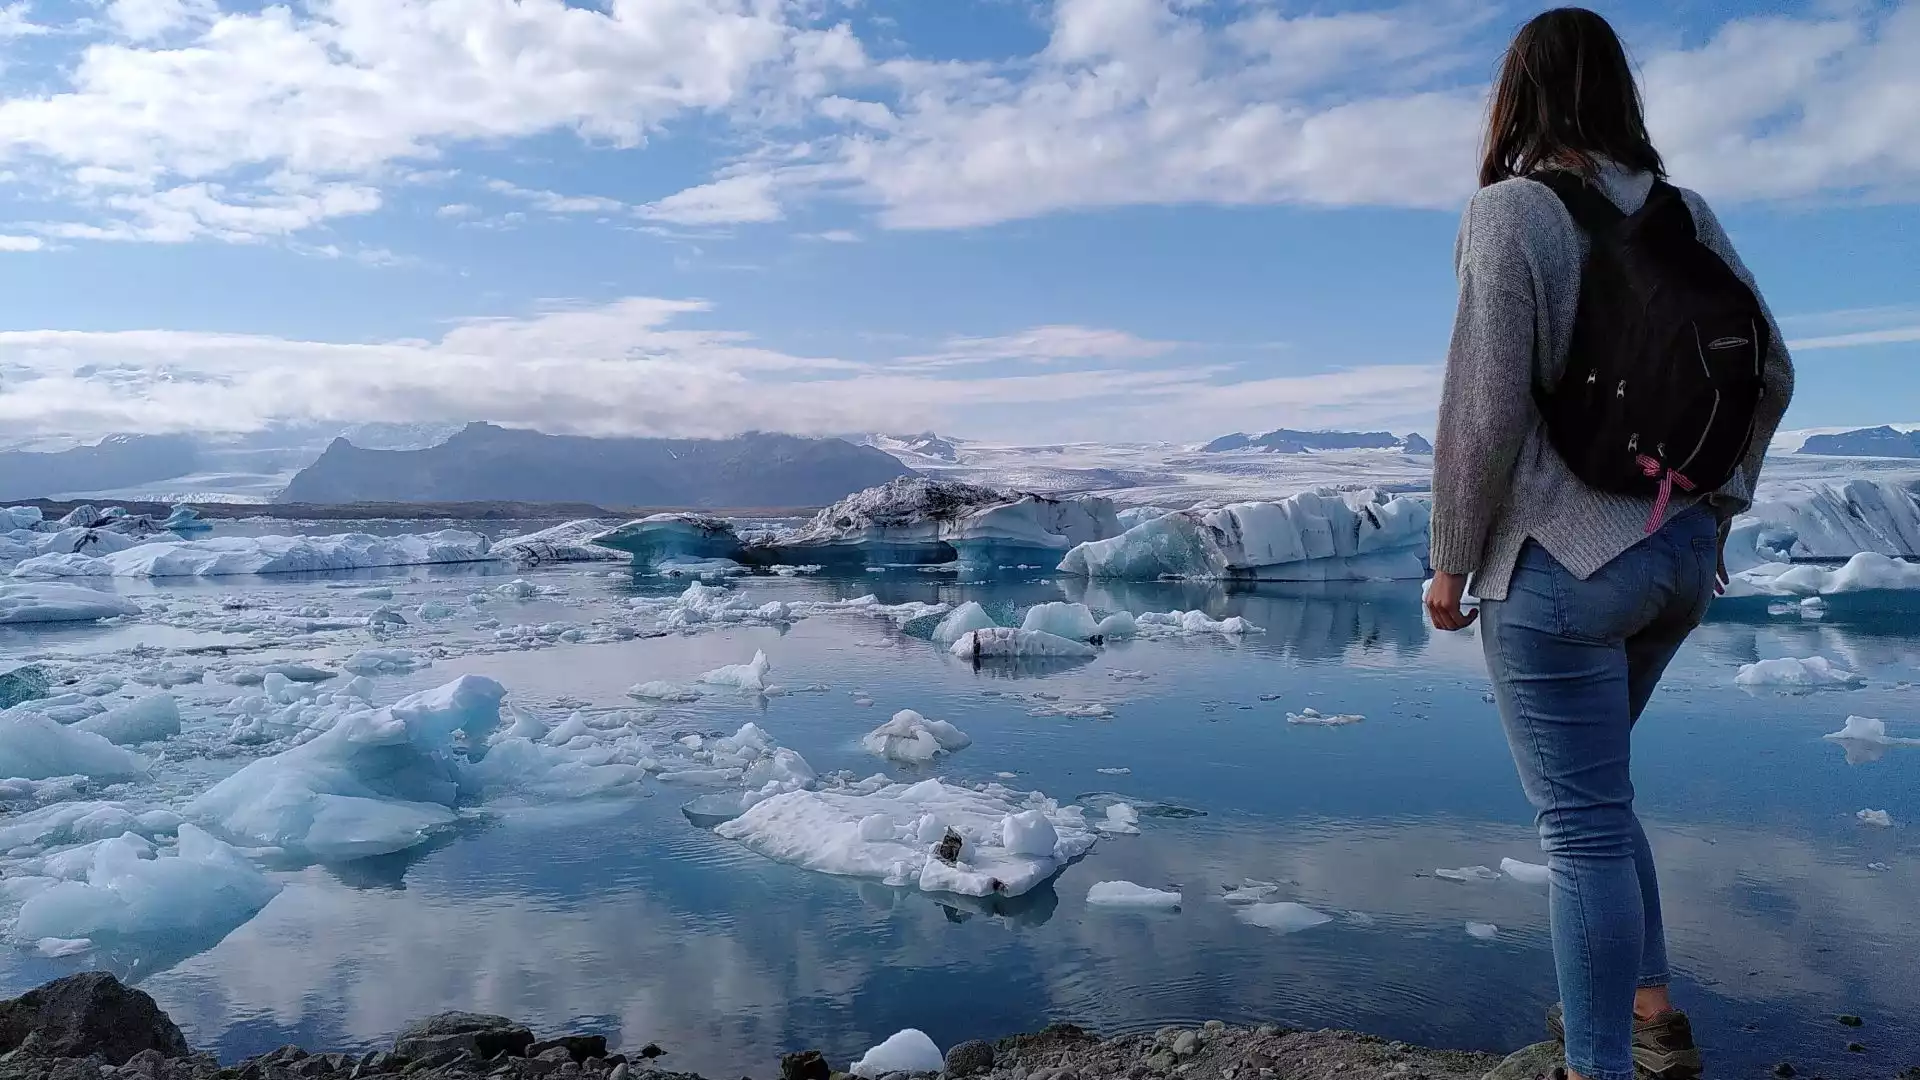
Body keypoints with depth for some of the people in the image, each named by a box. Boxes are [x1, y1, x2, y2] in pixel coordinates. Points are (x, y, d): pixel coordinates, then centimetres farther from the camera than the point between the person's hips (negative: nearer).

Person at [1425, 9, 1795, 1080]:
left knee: (1584, 820, 1)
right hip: (1681, 555, 7)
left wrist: (1451, 560, -7)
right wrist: (1717, 506, 19)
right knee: (1591, 792, 24)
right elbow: (1770, 372, 11)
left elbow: (1486, 406, -17)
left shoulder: (1511, 211, -11)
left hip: (1560, 561, -7)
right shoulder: (1685, 211, 8)